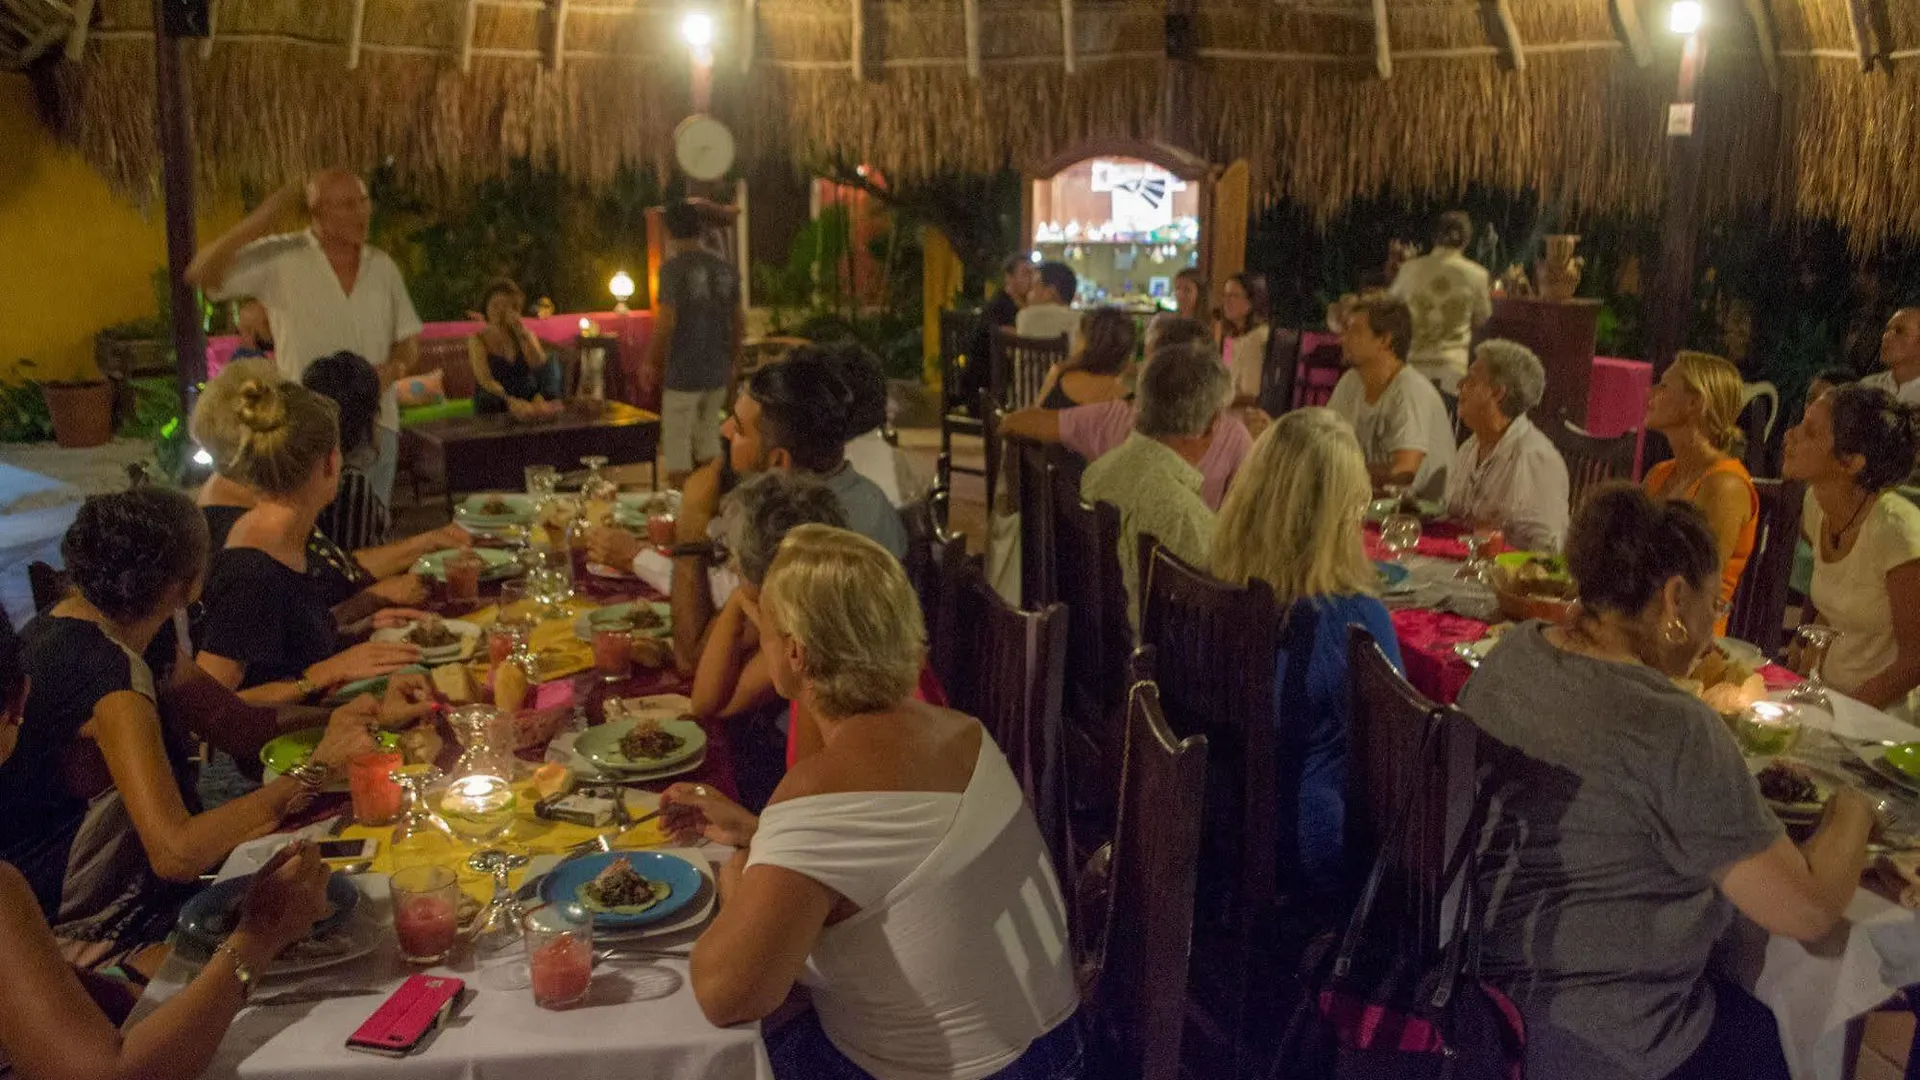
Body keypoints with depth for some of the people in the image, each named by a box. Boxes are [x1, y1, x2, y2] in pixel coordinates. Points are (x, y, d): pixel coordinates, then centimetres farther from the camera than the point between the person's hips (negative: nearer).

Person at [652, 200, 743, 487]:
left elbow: (666, 321, -17)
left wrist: (651, 361, -5)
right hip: (718, 372, 6)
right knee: (709, 441, 17)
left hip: (683, 373, -6)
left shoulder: (673, 267, -11)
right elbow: (739, 321, 11)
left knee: (677, 446, 3)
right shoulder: (725, 269, 6)